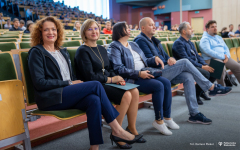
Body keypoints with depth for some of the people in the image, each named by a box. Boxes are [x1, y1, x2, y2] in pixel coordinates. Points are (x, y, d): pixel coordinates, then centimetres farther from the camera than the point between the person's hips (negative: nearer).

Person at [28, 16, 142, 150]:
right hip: (50, 99, -6)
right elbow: (39, 83, -9)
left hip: (67, 94, 6)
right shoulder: (36, 52, 2)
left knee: (94, 100, -29)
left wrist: (76, 83, -3)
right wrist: (68, 83, -12)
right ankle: (117, 130, -16)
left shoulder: (63, 52, 23)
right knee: (96, 85, -22)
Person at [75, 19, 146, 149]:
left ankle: (132, 128, 0)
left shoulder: (102, 49, 17)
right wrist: (111, 79, -12)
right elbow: (90, 76, -15)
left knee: (134, 91, -14)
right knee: (126, 96, -25)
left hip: (107, 83, 8)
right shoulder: (82, 51, -7)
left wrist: (116, 78, -4)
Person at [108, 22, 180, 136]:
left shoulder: (133, 44, 23)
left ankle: (167, 117, -3)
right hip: (131, 79, -8)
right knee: (158, 86, -25)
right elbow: (119, 68, -17)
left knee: (166, 83, -12)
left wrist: (154, 59, 5)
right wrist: (138, 73, -23)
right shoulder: (115, 47, -4)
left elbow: (144, 61, 27)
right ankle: (158, 120, -11)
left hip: (144, 74, 8)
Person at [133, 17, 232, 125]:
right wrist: (166, 62, -5)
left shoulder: (153, 40, 24)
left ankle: (194, 114, -13)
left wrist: (169, 59, -3)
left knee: (188, 77, -14)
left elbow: (164, 55, 21)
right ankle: (211, 87, -6)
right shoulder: (140, 40, -6)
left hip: (164, 71, 9)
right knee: (185, 62, -18)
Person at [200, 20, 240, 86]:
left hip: (224, 58, 8)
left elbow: (226, 48, 20)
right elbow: (208, 51, -17)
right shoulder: (204, 39, -1)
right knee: (222, 69, -35)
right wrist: (223, 56, -18)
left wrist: (227, 56, -4)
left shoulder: (219, 38, 26)